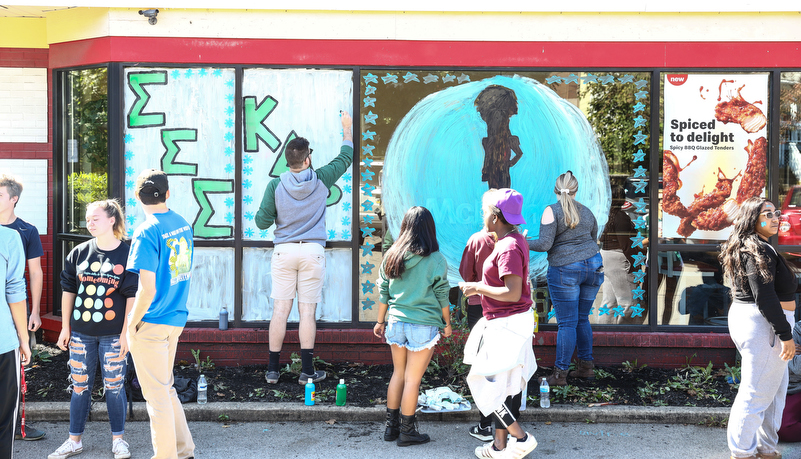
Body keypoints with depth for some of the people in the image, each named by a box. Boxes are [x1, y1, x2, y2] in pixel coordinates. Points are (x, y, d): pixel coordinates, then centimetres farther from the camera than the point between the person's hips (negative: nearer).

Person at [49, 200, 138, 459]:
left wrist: (126, 332, -8)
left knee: (114, 387, 3)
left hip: (113, 335, -3)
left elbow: (132, 296, -5)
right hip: (81, 333, 3)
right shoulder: (79, 253, 5)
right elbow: (68, 290, 10)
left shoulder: (127, 255, -5)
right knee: (80, 386, 9)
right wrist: (65, 327, 8)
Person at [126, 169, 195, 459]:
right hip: (177, 318, 7)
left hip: (151, 323, -7)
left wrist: (131, 324, -10)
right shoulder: (183, 225, 5)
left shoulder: (147, 233, -18)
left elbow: (147, 290, -22)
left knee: (157, 394, 4)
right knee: (166, 388, 20)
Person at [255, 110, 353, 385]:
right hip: (313, 252, -1)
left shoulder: (276, 186, -4)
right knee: (307, 312, 2)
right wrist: (347, 128, 27)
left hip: (284, 251, 1)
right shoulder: (320, 180, -3)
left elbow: (262, 222, -2)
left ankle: (273, 369, 9)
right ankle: (307, 371, 6)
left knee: (280, 311, 5)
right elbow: (346, 157, 13)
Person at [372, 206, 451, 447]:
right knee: (413, 379, 4)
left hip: (396, 322, 4)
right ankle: (407, 431, 13)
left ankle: (391, 427, 23)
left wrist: (380, 321, 18)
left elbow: (383, 293, 7)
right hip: (423, 325, -4)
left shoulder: (392, 256, 2)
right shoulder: (436, 260, -9)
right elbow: (442, 296, -3)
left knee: (398, 373, 16)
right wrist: (447, 323, 10)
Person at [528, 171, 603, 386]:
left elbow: (544, 244, -13)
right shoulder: (587, 212, 13)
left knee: (567, 323, -3)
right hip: (593, 266, 6)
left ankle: (559, 373, 1)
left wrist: (524, 243, 2)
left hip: (565, 270, -5)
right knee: (582, 319, 17)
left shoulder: (552, 211, -7)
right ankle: (586, 366, 21)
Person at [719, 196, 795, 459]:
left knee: (775, 388, 18)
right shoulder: (760, 250, -17)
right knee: (757, 392, -3)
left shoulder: (744, 248, 15)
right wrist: (786, 334, -21)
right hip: (762, 325, -11)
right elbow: (765, 297, -23)